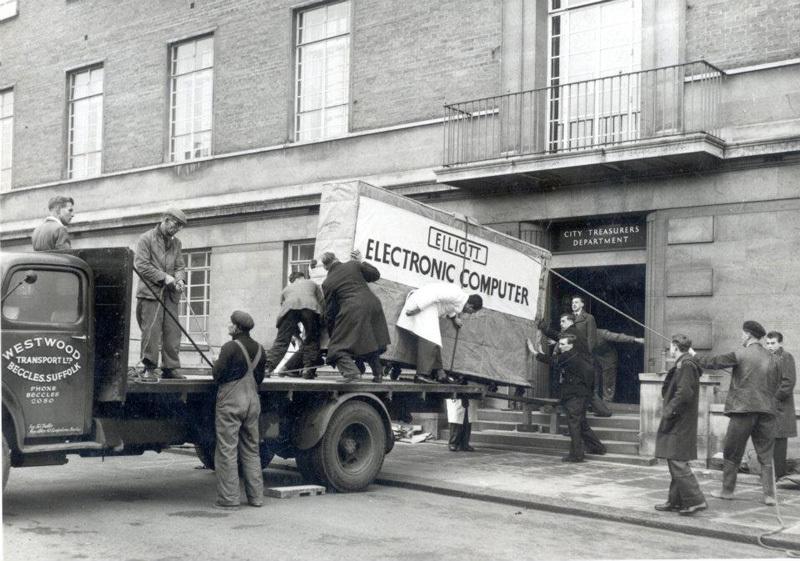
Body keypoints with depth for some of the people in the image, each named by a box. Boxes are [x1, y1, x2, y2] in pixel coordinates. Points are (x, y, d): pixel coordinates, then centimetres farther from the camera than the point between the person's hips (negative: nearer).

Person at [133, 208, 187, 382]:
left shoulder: (176, 243, 19)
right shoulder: (146, 239, 1)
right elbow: (141, 264, -7)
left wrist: (180, 279, -6)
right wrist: (164, 277, -13)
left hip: (171, 295, 5)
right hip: (150, 292, -5)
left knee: (172, 332, 2)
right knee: (151, 331, -8)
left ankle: (170, 368, 9)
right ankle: (149, 369, -3)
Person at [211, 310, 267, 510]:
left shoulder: (230, 347, -13)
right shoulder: (259, 349, 9)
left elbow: (217, 374, -11)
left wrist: (216, 364, 8)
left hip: (231, 401, -7)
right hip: (253, 401, 7)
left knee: (227, 451, -1)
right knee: (251, 450, 13)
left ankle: (228, 499, 0)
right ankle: (256, 496, 15)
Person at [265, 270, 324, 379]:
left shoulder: (286, 289, 42)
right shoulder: (313, 284, 39)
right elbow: (322, 302, 28)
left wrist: (298, 335, 42)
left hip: (289, 307, 1)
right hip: (309, 306, -1)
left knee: (281, 341, 0)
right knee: (311, 340, 9)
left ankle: (267, 367, -8)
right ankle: (308, 369, 2)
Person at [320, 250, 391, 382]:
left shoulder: (327, 283, 6)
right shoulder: (354, 265, 10)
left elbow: (330, 311, 10)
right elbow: (376, 275, 19)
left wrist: (331, 334, 19)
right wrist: (361, 262, 32)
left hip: (352, 311, -4)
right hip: (372, 305, 4)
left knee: (339, 347, 2)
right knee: (371, 342, 23)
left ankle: (350, 371, -19)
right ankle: (378, 373, 24)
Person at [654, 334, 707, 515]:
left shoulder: (685, 365, -16)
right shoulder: (683, 364, 14)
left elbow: (684, 393, -23)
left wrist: (669, 410, -16)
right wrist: (669, 409, 13)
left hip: (679, 424, -10)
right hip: (679, 423, 10)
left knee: (677, 462, -10)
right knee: (676, 463, 14)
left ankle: (695, 500, -9)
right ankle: (675, 500, 21)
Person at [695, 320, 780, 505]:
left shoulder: (740, 355, -7)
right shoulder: (771, 358, 9)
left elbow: (714, 362, -2)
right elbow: (774, 386, 13)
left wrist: (695, 357, 14)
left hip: (743, 409, -4)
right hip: (767, 410, 4)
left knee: (731, 453, 9)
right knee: (766, 454, 7)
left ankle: (727, 490, 16)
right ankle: (769, 494, 4)